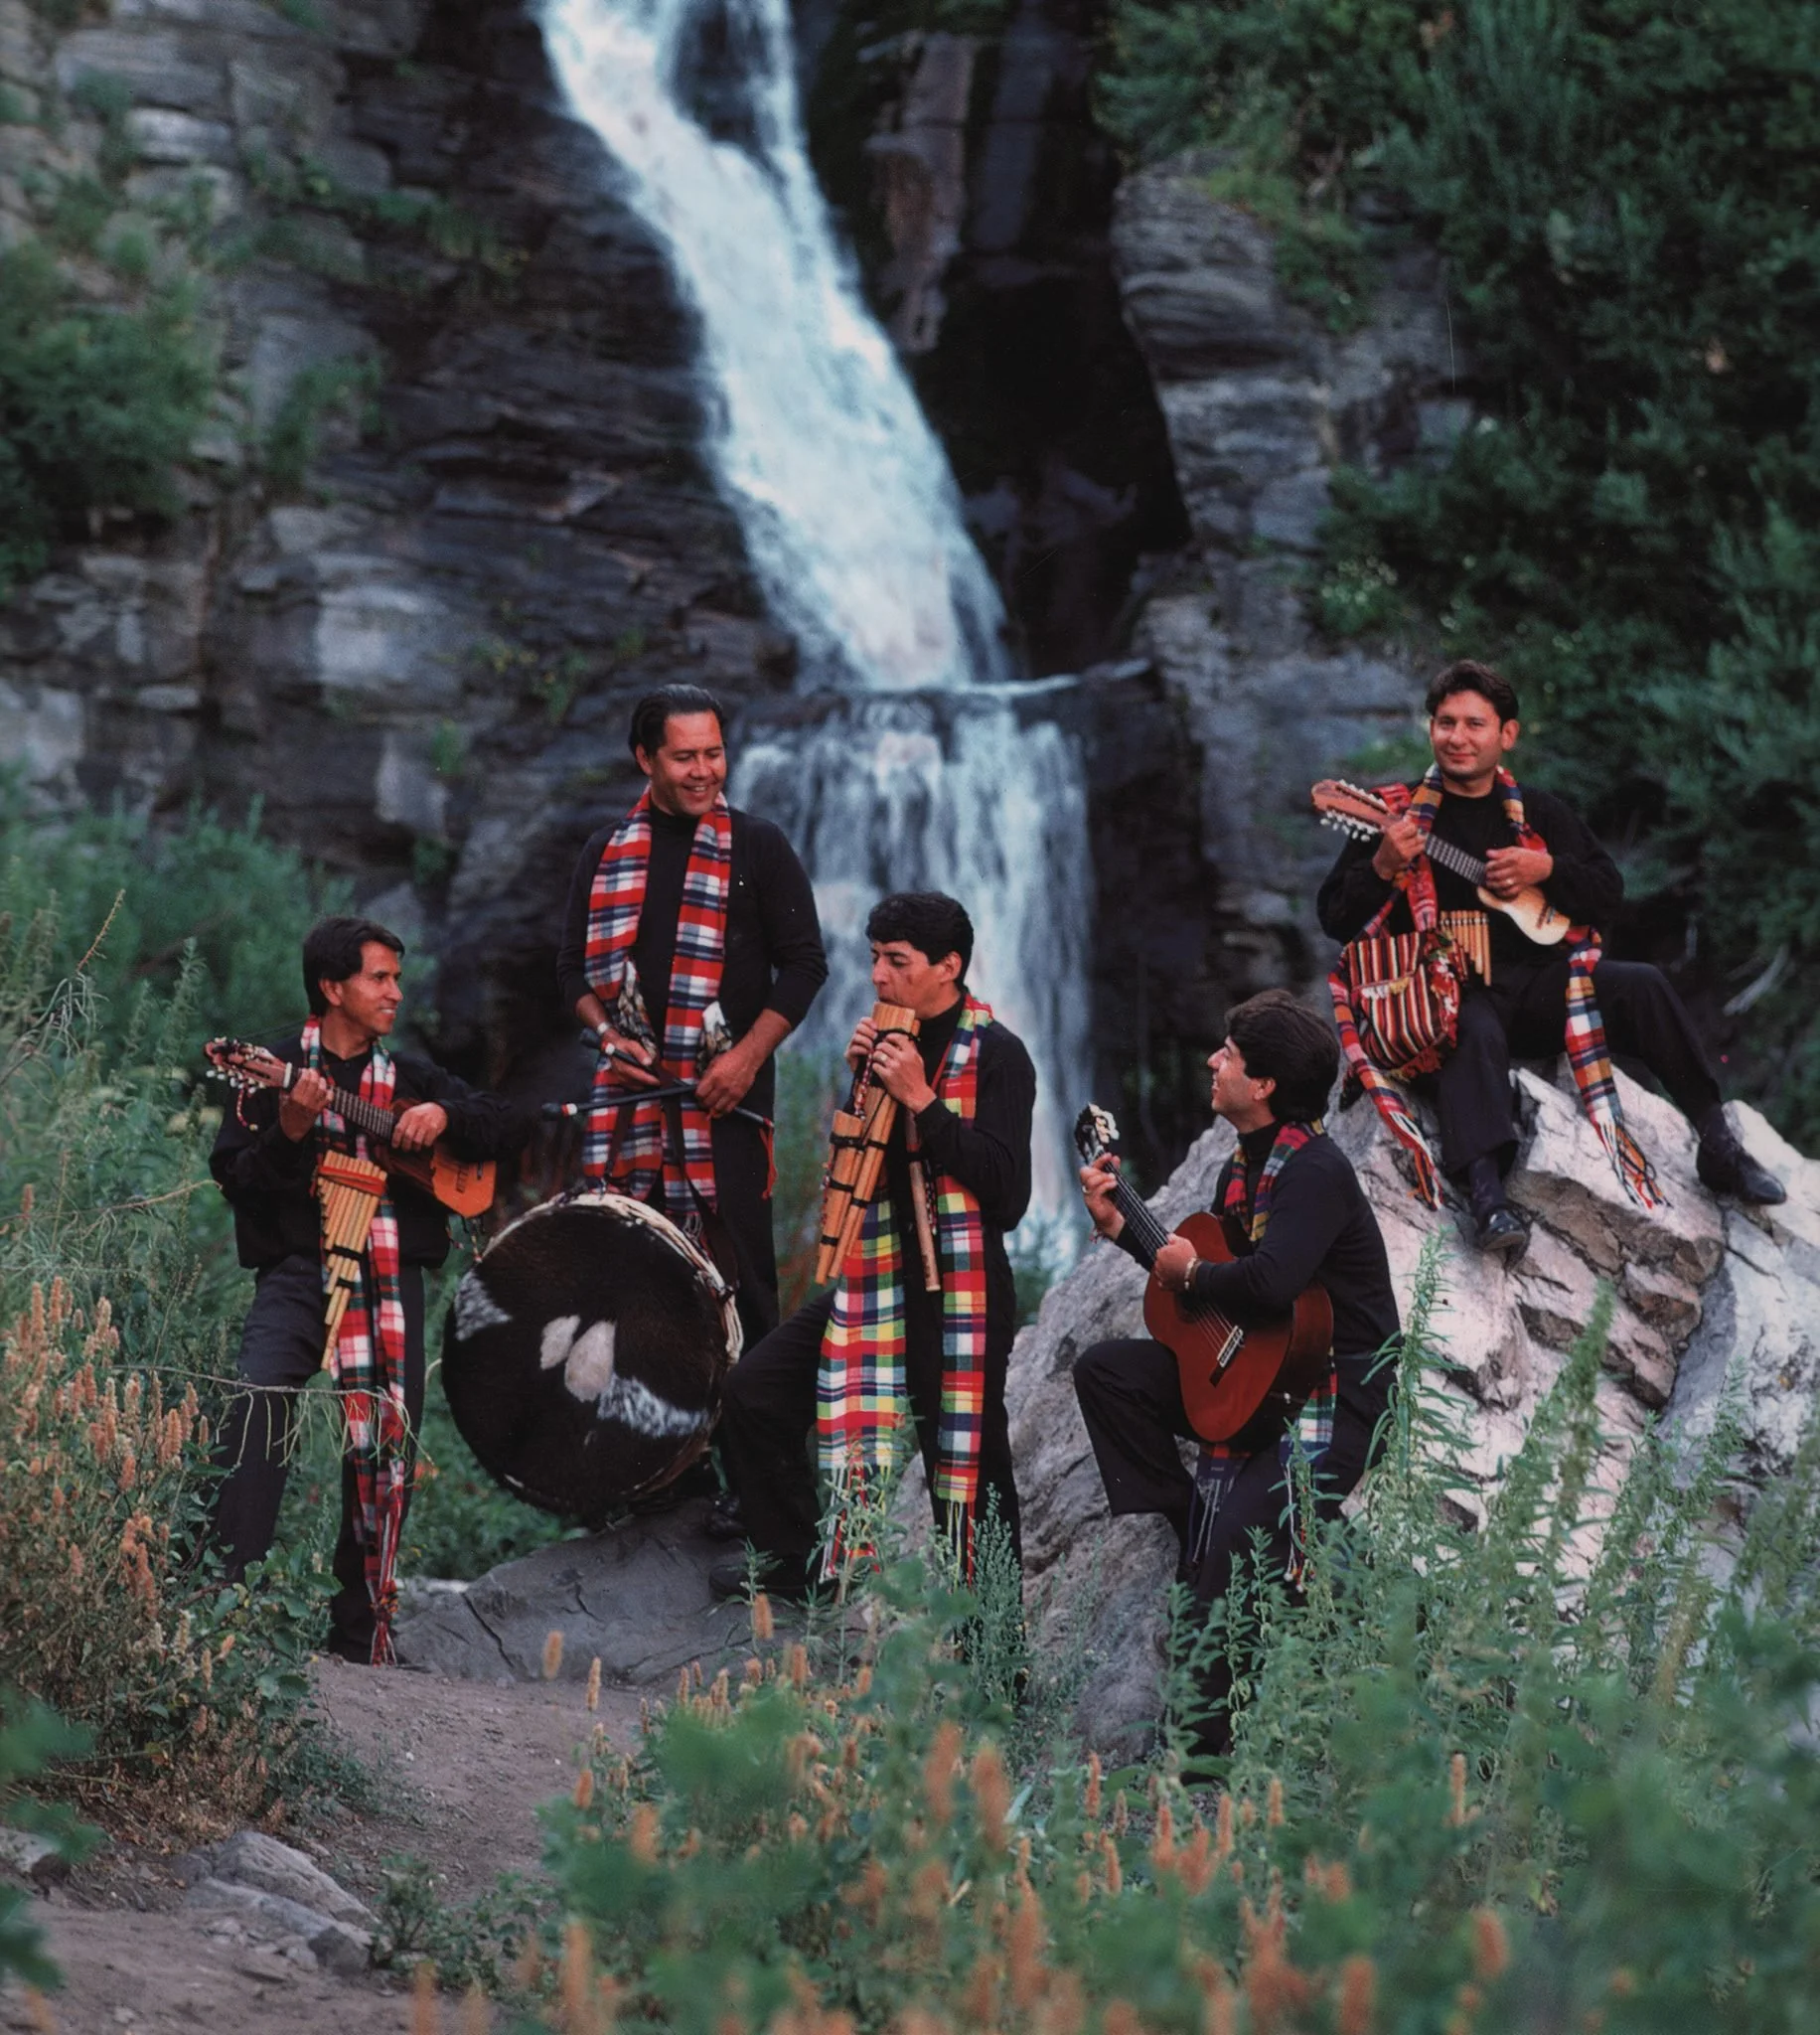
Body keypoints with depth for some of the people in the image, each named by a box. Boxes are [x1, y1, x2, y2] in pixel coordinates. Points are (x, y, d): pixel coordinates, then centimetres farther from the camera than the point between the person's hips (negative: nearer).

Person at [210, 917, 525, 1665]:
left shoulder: (410, 1077, 18)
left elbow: (509, 1126, 16)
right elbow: (234, 1177, -1)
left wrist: (446, 1117, -2)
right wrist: (289, 1131, -18)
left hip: (391, 1276, 4)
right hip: (299, 1270, -4)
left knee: (386, 1442, 1)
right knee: (258, 1406, -27)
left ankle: (358, 1631, 12)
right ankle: (226, 1594, -26)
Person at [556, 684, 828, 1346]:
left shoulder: (757, 846, 3)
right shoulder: (608, 851, 11)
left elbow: (804, 964, 1)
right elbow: (574, 965, 16)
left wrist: (748, 1056, -9)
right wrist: (608, 1035, -3)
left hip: (728, 1088, -3)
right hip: (633, 1083, 3)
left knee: (739, 1259, -5)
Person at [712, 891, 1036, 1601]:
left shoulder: (995, 1056, -10)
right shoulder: (890, 1039, 10)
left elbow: (1007, 1192, -20)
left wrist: (921, 1100, -21)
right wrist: (860, 1084, -1)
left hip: (958, 1295, -7)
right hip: (872, 1277, 7)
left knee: (967, 1466, -1)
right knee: (752, 1395, 2)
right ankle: (798, 1562, 15)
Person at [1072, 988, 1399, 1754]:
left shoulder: (1315, 1170, -21)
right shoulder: (1245, 1165, 10)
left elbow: (1270, 1283, -37)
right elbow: (1199, 1266, 22)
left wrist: (1192, 1274, -19)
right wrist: (1121, 1227, 14)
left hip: (1336, 1397, -10)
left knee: (1235, 1557, -22)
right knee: (1104, 1371, 6)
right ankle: (1196, 1531, 4)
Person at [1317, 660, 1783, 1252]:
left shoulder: (1540, 813, 16)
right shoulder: (1398, 812, 5)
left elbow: (1609, 893, 13)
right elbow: (1335, 919, 1)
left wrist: (1547, 869, -6)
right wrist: (1382, 868, -19)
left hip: (1537, 984, 4)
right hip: (1449, 995, -4)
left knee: (1640, 985, -19)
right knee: (1476, 1033, -38)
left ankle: (1718, 1143, -12)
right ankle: (1484, 1193, -53)